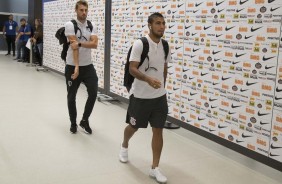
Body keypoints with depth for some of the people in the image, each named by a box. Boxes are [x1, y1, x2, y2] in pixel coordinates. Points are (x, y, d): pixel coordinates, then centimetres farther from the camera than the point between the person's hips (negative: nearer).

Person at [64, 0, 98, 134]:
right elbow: (74, 46, -19)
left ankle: (84, 120, 16)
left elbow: (94, 44, -13)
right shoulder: (70, 25, -8)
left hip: (88, 66, 3)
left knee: (93, 93, -5)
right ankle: (73, 123, 26)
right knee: (71, 96, 7)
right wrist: (76, 66, -25)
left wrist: (79, 43, -27)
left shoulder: (92, 26, 4)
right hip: (72, 66, -3)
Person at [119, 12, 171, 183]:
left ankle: (155, 168, 14)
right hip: (140, 96, -4)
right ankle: (124, 146, 48)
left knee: (158, 130, 2)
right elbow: (132, 69, -18)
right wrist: (148, 79, -35)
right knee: (133, 126, 15)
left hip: (160, 96, 4)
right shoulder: (140, 44, -14)